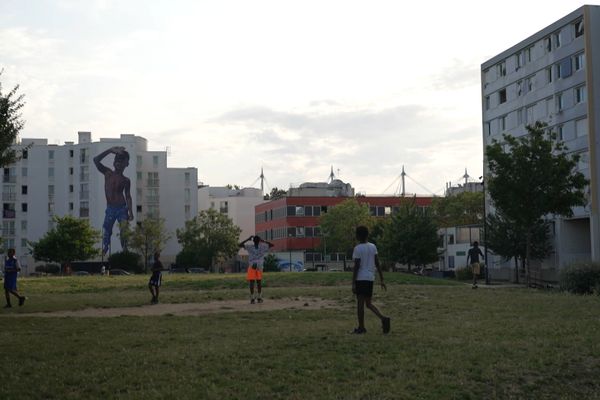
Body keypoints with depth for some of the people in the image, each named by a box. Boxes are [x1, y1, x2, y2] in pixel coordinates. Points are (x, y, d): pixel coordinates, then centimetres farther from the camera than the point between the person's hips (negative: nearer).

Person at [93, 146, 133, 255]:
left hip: (122, 208, -1)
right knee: (106, 232, 3)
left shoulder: (126, 180, 5)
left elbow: (128, 196, 8)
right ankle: (103, 252, 11)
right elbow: (96, 160, -5)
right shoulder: (108, 173, 5)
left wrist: (130, 211, -1)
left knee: (124, 232, -9)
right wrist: (110, 150, -10)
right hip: (110, 209, 1)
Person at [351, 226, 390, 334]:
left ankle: (361, 327, 4)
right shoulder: (373, 247, 8)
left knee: (360, 303, 1)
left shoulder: (358, 249, -10)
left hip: (360, 278, -6)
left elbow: (356, 267, -13)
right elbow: (377, 264, 7)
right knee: (368, 303, 13)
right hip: (370, 278, 6)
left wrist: (353, 283, -11)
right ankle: (384, 318, -6)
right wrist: (382, 280, 10)